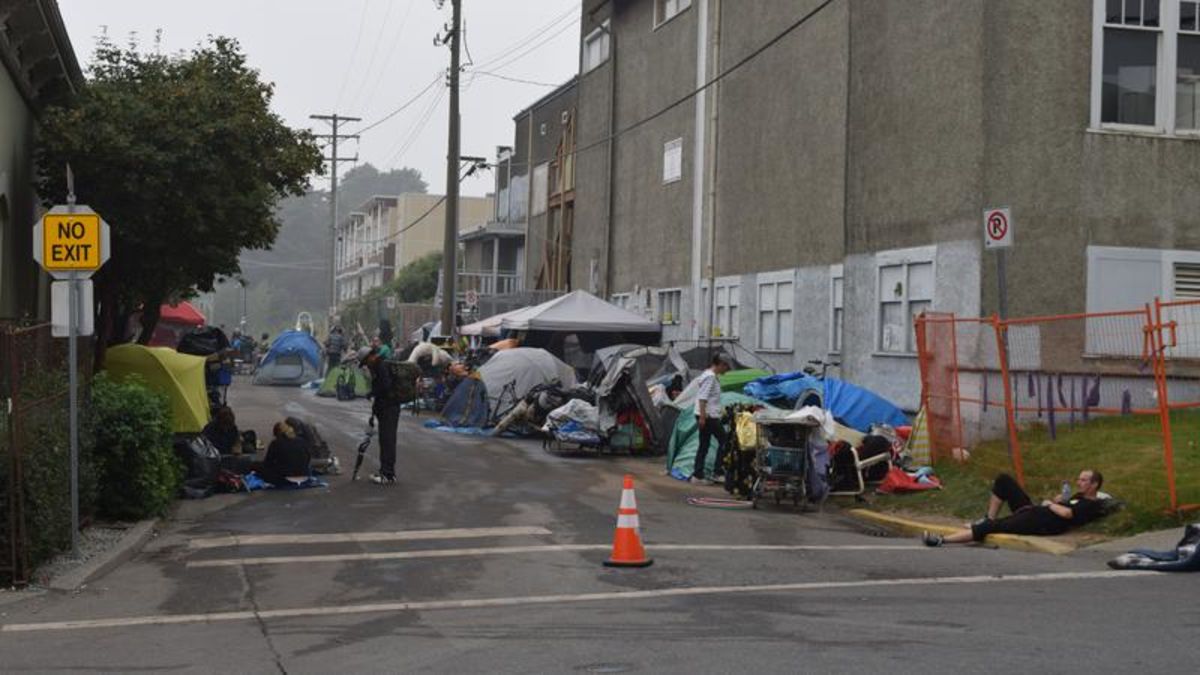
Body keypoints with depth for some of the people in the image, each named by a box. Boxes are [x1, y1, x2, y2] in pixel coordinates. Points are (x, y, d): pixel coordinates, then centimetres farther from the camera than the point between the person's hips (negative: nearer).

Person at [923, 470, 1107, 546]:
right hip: (1032, 511, 10)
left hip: (1042, 524, -10)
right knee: (1003, 480, 6)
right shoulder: (1078, 497, 26)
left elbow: (1067, 513, -20)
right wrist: (1056, 501, 9)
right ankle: (988, 519, 6)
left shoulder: (1092, 505, -5)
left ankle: (941, 540, -27)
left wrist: (1050, 504, -4)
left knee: (991, 528, -23)